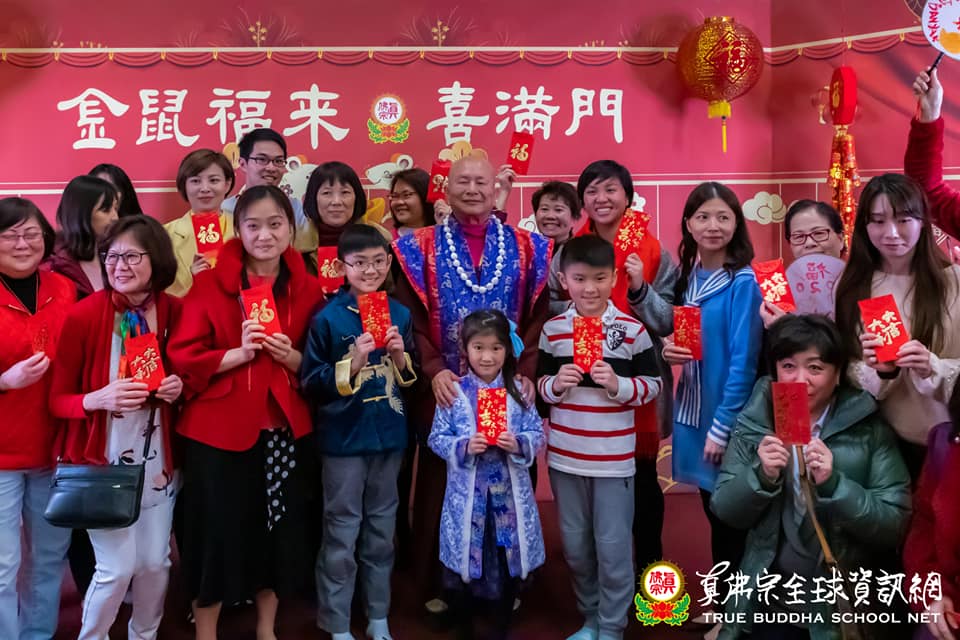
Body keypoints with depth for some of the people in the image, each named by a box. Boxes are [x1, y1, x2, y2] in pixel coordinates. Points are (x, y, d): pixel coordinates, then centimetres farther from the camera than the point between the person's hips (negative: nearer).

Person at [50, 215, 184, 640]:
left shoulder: (174, 311, -2)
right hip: (102, 462, -3)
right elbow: (56, 399, -8)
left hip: (157, 459, 4)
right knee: (117, 567, -2)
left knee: (156, 562, 10)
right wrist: (100, 399, -27)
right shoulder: (84, 315, -14)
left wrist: (178, 388, -8)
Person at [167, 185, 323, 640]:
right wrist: (239, 353, -21)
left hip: (282, 428, 3)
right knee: (217, 533, 4)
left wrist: (291, 357, -10)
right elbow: (182, 357, -8)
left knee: (278, 530, 12)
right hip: (218, 429, -3)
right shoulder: (209, 283, -4)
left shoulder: (307, 289, 4)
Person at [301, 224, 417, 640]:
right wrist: (353, 362, -21)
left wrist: (400, 357, -10)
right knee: (341, 534, 4)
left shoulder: (399, 314, 3)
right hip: (343, 438, -4)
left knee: (382, 531, 15)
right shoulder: (328, 318, -9)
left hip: (389, 435, 4)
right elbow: (309, 383, -10)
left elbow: (411, 379, 10)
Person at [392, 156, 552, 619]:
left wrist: (527, 372, -9)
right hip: (446, 391, -1)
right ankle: (439, 583, 22)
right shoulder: (421, 247, 3)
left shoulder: (526, 248, 6)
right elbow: (409, 317, -4)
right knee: (443, 483, 7)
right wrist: (432, 370, -16)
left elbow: (539, 316, 3)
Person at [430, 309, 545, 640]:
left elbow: (538, 435, 0)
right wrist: (464, 446, -20)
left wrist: (518, 444, -19)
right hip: (467, 495, -1)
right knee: (463, 565, 9)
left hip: (509, 494, 2)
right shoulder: (454, 393, -4)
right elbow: (436, 438, -3)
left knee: (509, 564, 13)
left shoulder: (518, 392, 0)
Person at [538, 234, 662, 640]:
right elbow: (538, 385, 8)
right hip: (565, 456, 3)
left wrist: (618, 385, -19)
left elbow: (654, 384, -1)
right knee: (575, 546, 14)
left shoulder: (632, 329, -5)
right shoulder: (552, 330, 2)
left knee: (613, 547, 4)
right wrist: (555, 384, -13)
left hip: (614, 458, -3)